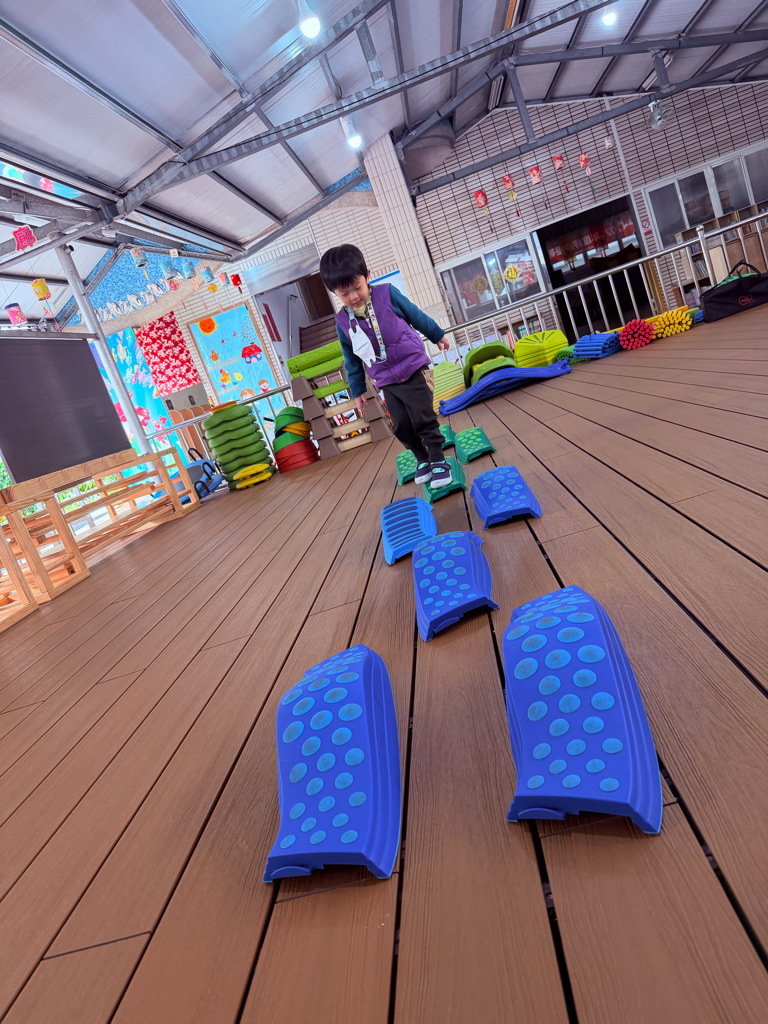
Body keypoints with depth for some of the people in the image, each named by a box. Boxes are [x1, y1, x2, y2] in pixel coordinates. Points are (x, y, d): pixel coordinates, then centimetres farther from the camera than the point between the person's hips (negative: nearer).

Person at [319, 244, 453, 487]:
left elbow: (416, 316, 5)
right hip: (387, 382, 3)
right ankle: (422, 458, 26)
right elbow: (352, 359, 9)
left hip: (413, 368, -3)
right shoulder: (343, 321, -2)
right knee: (401, 426, 4)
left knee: (423, 418, -5)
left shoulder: (387, 294, -9)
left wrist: (437, 335, 16)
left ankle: (438, 460, 9)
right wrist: (357, 390, 13)